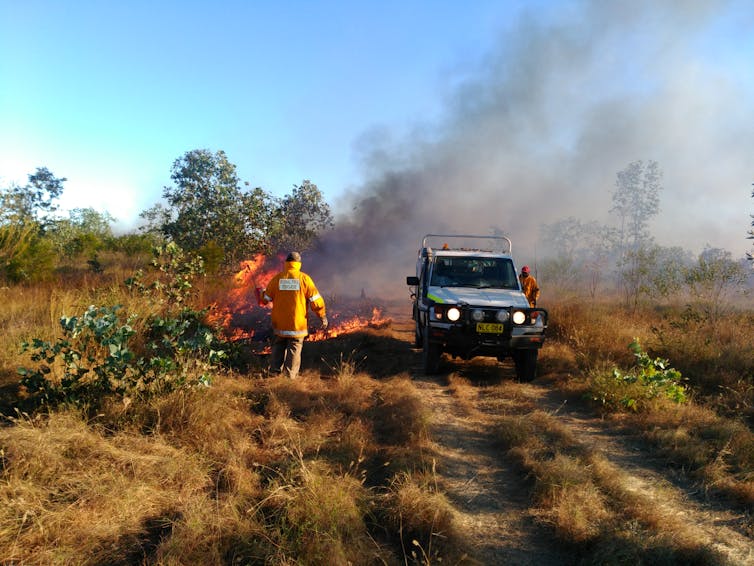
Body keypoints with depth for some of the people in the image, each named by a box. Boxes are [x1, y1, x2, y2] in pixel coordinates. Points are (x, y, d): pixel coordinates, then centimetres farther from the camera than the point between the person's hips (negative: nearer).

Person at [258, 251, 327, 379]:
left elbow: (266, 299, 7)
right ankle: (290, 376, 4)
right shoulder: (304, 278, -7)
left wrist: (260, 293, 30)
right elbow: (315, 300, -7)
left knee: (278, 347, 19)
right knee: (294, 349, 5)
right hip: (297, 324, -2)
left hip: (280, 323, 2)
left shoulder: (277, 278, -1)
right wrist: (323, 316, 4)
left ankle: (275, 371, 19)